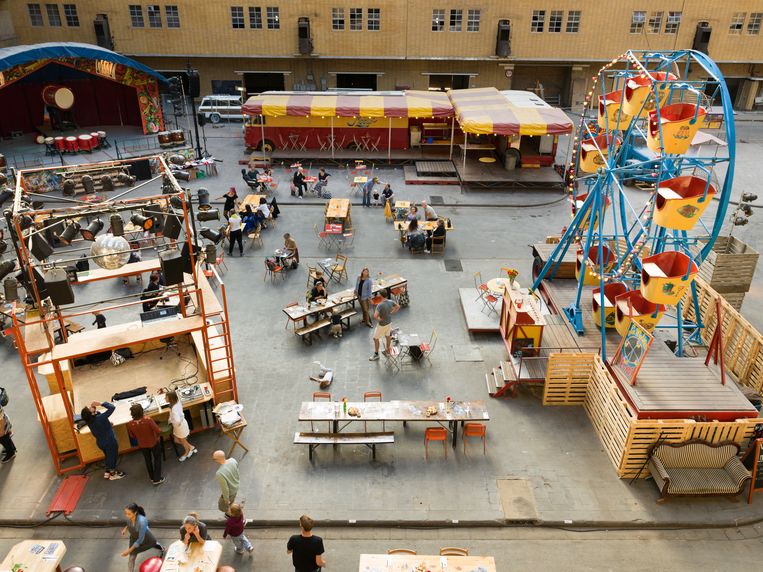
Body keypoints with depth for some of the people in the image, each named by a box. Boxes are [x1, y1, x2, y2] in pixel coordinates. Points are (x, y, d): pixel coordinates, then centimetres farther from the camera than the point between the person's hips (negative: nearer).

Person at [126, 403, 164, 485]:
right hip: (154, 443, -3)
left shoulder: (130, 424, -24)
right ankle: (157, 479, 28)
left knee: (148, 460, 27)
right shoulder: (148, 420, -35)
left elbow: (132, 436, -6)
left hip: (142, 445, 3)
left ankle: (152, 478, 45)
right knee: (157, 459, 21)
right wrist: (157, 437, -5)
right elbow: (158, 431, -29)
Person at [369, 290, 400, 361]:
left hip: (382, 325, -7)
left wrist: (378, 319, -19)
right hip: (389, 322, 7)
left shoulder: (380, 305, -32)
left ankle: (376, 354, 23)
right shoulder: (390, 302, -11)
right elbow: (398, 307, 8)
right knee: (388, 336, 25)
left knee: (376, 338, 11)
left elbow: (375, 316, -40)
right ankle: (387, 351, 43)